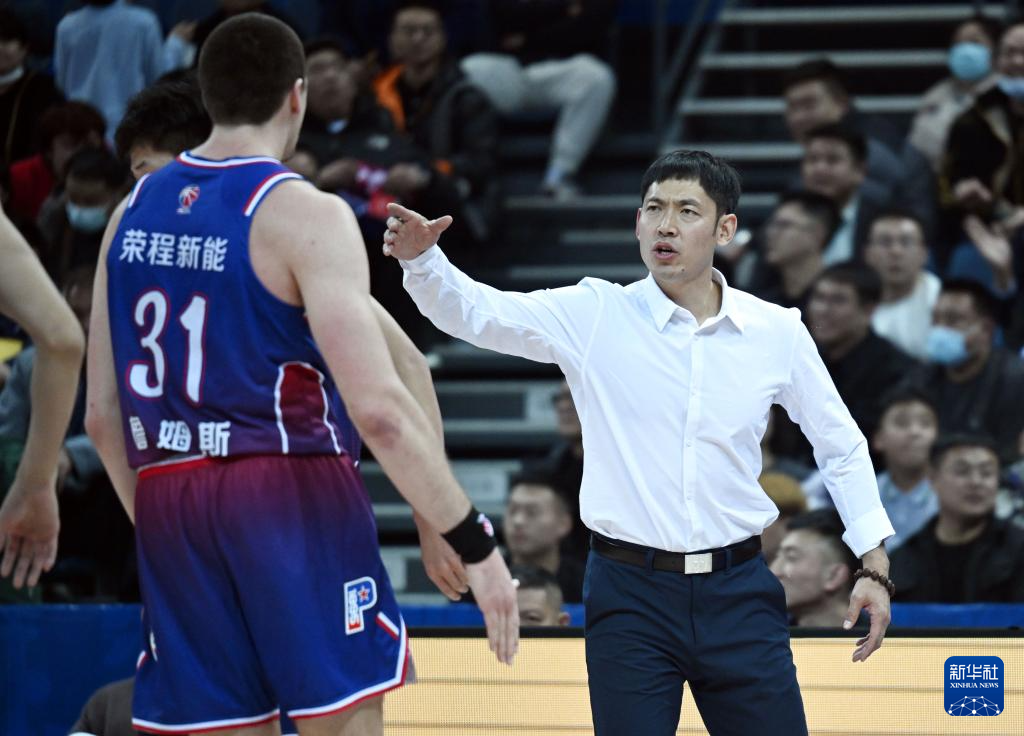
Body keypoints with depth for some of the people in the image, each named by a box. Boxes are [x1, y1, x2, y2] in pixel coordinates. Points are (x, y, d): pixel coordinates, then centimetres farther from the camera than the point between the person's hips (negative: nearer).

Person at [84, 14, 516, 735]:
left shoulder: (135, 210, 10)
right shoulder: (305, 215, -9)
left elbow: (102, 415, 13)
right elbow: (378, 408, -17)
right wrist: (474, 540, -12)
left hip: (169, 498, 6)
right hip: (292, 488, -6)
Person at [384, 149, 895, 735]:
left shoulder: (777, 331, 3)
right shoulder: (594, 315, -1)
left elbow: (840, 444, 13)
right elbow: (474, 310, -11)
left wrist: (875, 565, 9)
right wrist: (421, 257, -31)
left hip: (738, 593, 1)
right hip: (631, 594, -1)